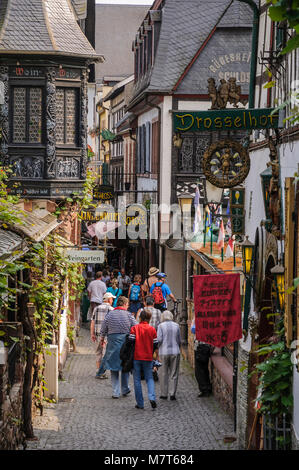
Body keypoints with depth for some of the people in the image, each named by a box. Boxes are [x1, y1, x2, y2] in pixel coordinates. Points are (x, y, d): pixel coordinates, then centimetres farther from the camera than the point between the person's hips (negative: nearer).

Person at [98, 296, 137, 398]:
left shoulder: (109, 314, 0)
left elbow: (103, 329, 8)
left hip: (113, 343, 1)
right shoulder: (129, 315, -5)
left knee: (113, 368, 7)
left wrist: (102, 338, 26)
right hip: (126, 343, -1)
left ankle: (115, 392, 3)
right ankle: (125, 390, 21)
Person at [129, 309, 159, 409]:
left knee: (137, 380, 7)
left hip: (136, 357, -1)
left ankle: (140, 403, 6)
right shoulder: (152, 329, -1)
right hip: (148, 358, 1)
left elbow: (131, 341, -10)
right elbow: (155, 344, 1)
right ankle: (152, 397, -12)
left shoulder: (134, 328, -6)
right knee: (149, 378, 12)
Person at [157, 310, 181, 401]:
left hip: (164, 352, -2)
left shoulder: (161, 326, -3)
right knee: (174, 374, 5)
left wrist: (159, 347, 9)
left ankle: (164, 394, 9)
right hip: (175, 352, 2)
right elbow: (179, 340, 7)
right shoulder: (176, 326, 4)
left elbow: (159, 339, -10)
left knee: (163, 374, 7)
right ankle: (172, 393, 2)